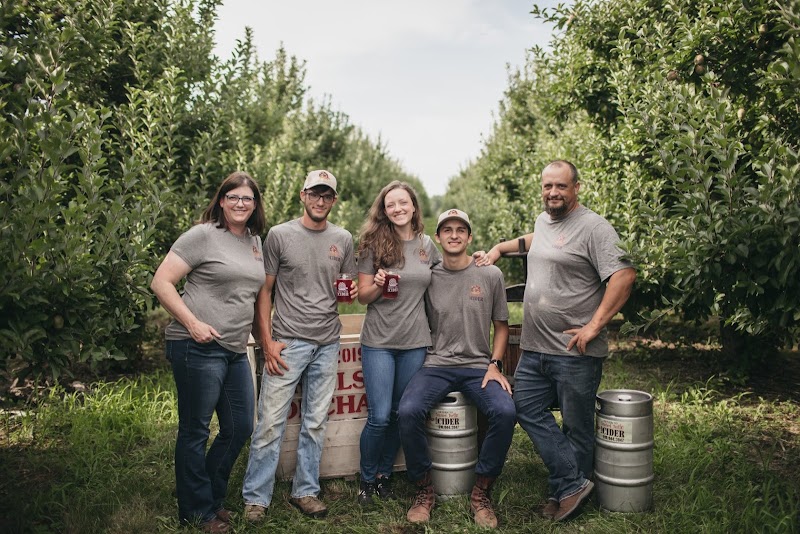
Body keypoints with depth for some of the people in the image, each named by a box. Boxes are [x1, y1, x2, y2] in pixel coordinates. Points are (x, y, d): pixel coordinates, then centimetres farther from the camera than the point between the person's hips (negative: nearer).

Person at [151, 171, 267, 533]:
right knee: (195, 432, 5)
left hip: (235, 351, 8)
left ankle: (212, 499, 33)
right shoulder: (203, 235, -9)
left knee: (240, 429, 14)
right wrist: (192, 322, -18)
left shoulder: (255, 242, 13)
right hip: (198, 349, -8)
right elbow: (161, 282, -11)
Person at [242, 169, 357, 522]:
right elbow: (264, 291, 0)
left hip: (327, 344, 4)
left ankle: (305, 491, 23)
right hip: (287, 342, -3)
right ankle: (256, 498, 11)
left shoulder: (343, 240, 9)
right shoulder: (279, 235, -1)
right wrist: (267, 341, -7)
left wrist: (353, 292, -5)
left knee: (316, 424, 10)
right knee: (271, 423, -2)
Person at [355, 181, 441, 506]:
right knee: (379, 416, -5)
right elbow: (362, 296, -1)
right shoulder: (375, 244, -3)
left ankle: (385, 474, 28)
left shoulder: (427, 245, 6)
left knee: (402, 414, 9)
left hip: (415, 342, 3)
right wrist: (378, 285, -22)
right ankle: (367, 479, 17)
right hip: (378, 342, -3)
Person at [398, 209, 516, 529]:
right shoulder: (428, 277, 5)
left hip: (479, 366, 0)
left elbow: (501, 326, 11)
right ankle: (424, 490, -4)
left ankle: (481, 493, -5)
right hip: (436, 365, 0)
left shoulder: (490, 275, 5)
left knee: (505, 412, -28)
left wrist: (494, 365, -1)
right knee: (408, 411, -28)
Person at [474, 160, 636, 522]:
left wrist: (595, 325, -21)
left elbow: (624, 275, -19)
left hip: (576, 353, -8)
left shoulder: (593, 227, -11)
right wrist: (500, 248, 32)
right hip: (534, 349, 8)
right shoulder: (542, 220, 15)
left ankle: (564, 490, 19)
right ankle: (574, 483, 10)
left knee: (576, 426, 4)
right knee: (526, 408, 6)